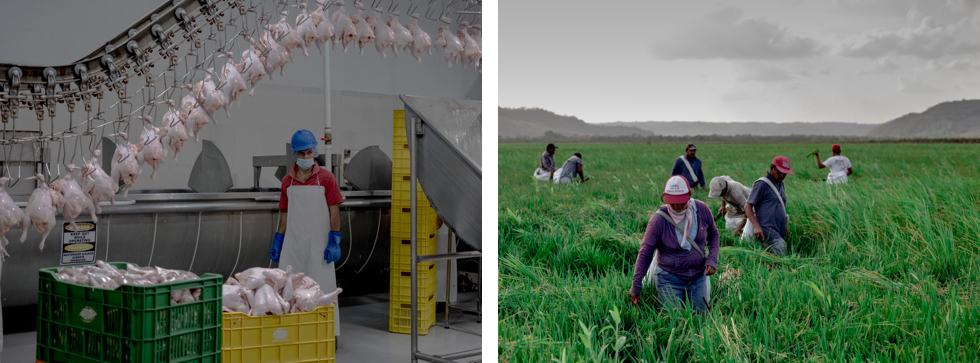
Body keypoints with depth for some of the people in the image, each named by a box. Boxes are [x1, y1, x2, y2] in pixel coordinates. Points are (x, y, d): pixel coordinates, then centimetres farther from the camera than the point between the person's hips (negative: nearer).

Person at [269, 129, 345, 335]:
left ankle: (329, 334, 9)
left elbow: (334, 211, -3)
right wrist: (278, 241, 12)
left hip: (319, 244, -3)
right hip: (293, 244, 4)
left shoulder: (326, 178, -3)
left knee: (323, 287, 0)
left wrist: (335, 241, -9)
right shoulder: (287, 181, 8)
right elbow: (285, 213, 14)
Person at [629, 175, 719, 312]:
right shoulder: (658, 220, -21)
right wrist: (636, 287, -15)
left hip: (698, 277, 3)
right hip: (670, 279, -3)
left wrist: (712, 260, -7)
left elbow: (713, 234, 9)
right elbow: (645, 254, -15)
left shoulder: (701, 209, -10)